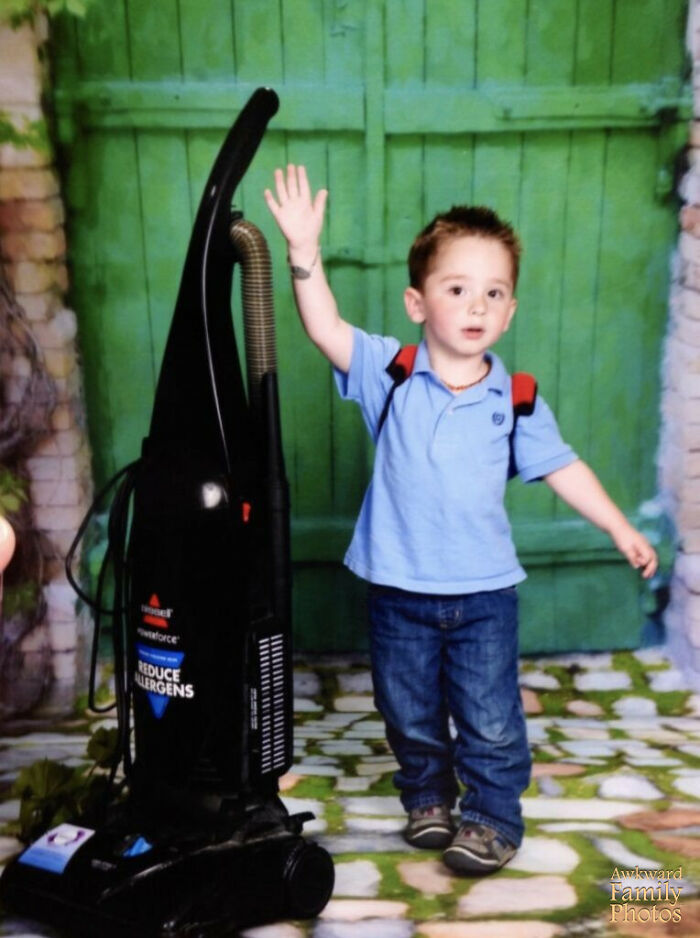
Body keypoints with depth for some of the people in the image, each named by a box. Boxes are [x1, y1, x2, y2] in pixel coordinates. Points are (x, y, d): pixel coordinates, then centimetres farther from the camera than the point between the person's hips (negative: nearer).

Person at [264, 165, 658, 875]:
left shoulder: (516, 399, -5)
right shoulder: (389, 372, -7)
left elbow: (560, 466, 3)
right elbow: (326, 330, -19)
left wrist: (620, 528, 3)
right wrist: (304, 251, -31)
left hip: (484, 590, 0)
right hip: (400, 587, 1)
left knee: (490, 717, 10)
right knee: (408, 710, 18)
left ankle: (492, 816, 32)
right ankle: (427, 796, 42)